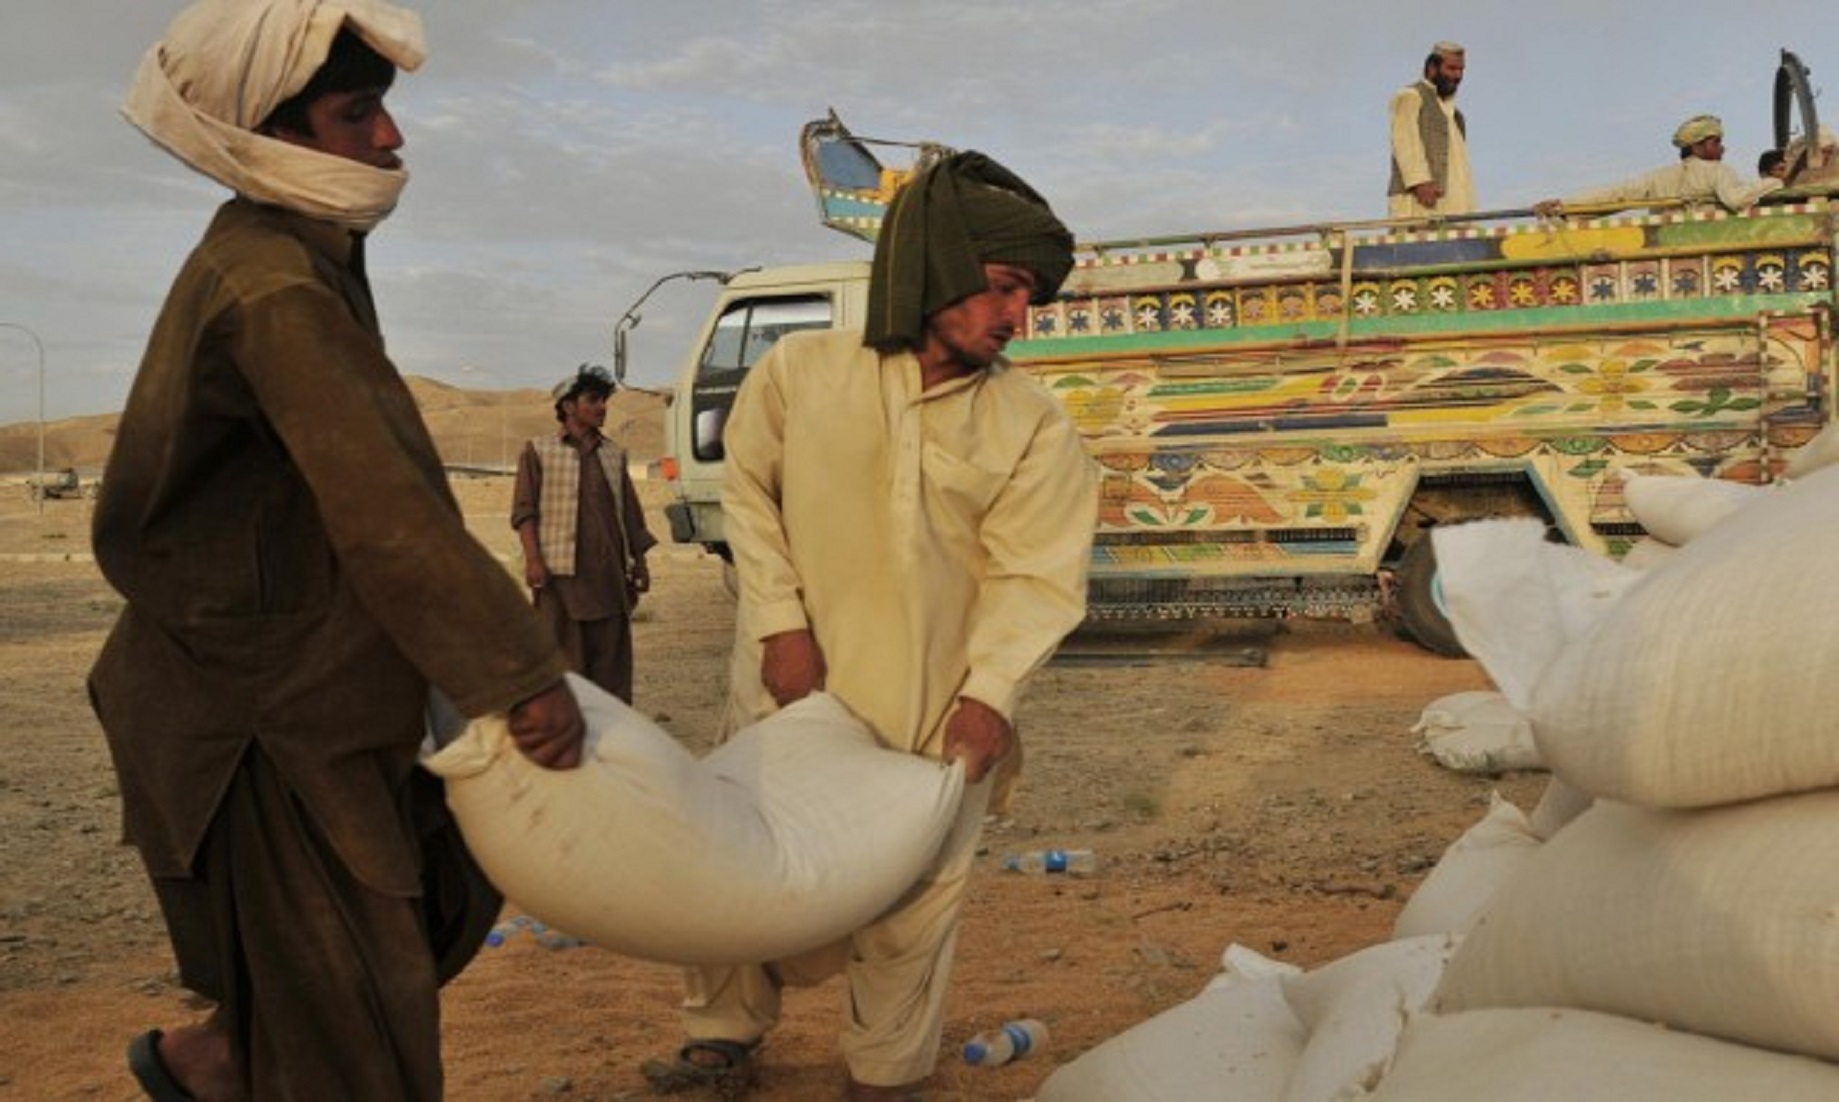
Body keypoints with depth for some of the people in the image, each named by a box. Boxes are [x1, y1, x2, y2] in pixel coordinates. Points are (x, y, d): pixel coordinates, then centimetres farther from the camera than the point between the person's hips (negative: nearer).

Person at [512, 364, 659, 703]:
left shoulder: (614, 454, 16)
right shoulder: (539, 451, 3)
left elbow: (630, 512, 19)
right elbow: (524, 510, -2)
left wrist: (639, 561, 14)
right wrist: (533, 558, -13)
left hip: (609, 571, 5)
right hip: (561, 572, -4)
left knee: (612, 652, 5)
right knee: (564, 655, -3)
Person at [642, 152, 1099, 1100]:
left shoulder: (1033, 426, -7)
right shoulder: (800, 370, -6)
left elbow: (1035, 576, -10)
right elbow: (749, 492, 3)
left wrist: (990, 690, -23)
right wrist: (781, 621, -6)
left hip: (930, 705, -1)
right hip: (794, 685, 1)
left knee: (909, 899, 6)